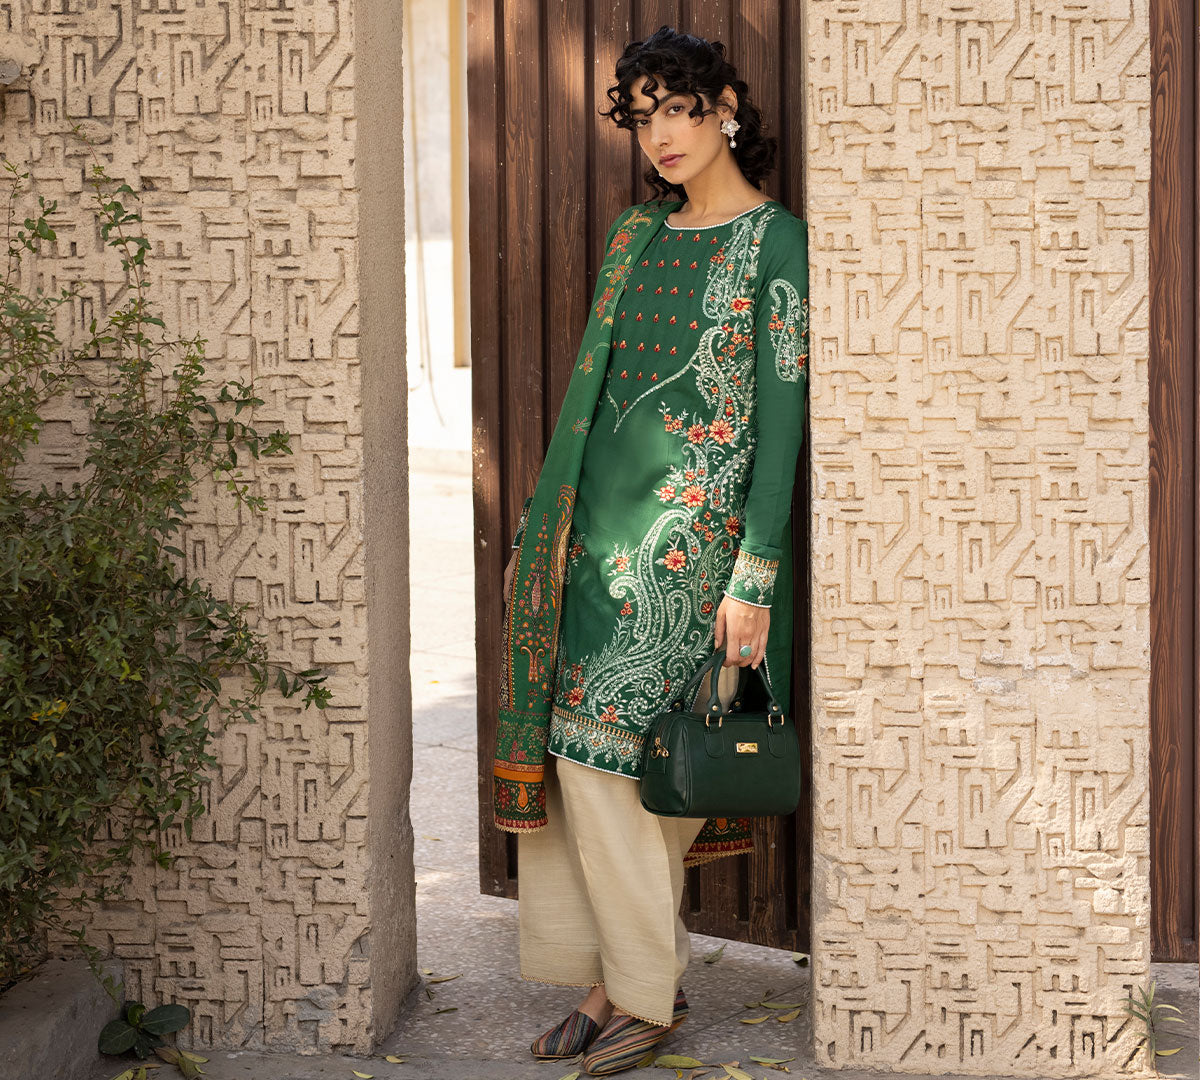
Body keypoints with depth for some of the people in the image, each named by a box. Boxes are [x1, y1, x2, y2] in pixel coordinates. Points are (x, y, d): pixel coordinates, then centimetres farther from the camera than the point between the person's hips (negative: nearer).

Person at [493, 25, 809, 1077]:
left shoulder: (777, 241, -5)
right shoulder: (637, 234, 15)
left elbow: (781, 415, -10)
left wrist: (754, 575, -15)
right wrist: (545, 531, 15)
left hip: (695, 528, -6)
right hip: (601, 518, 6)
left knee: (612, 750, -8)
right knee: (580, 749, 3)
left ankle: (649, 988, 6)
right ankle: (614, 978, 13)